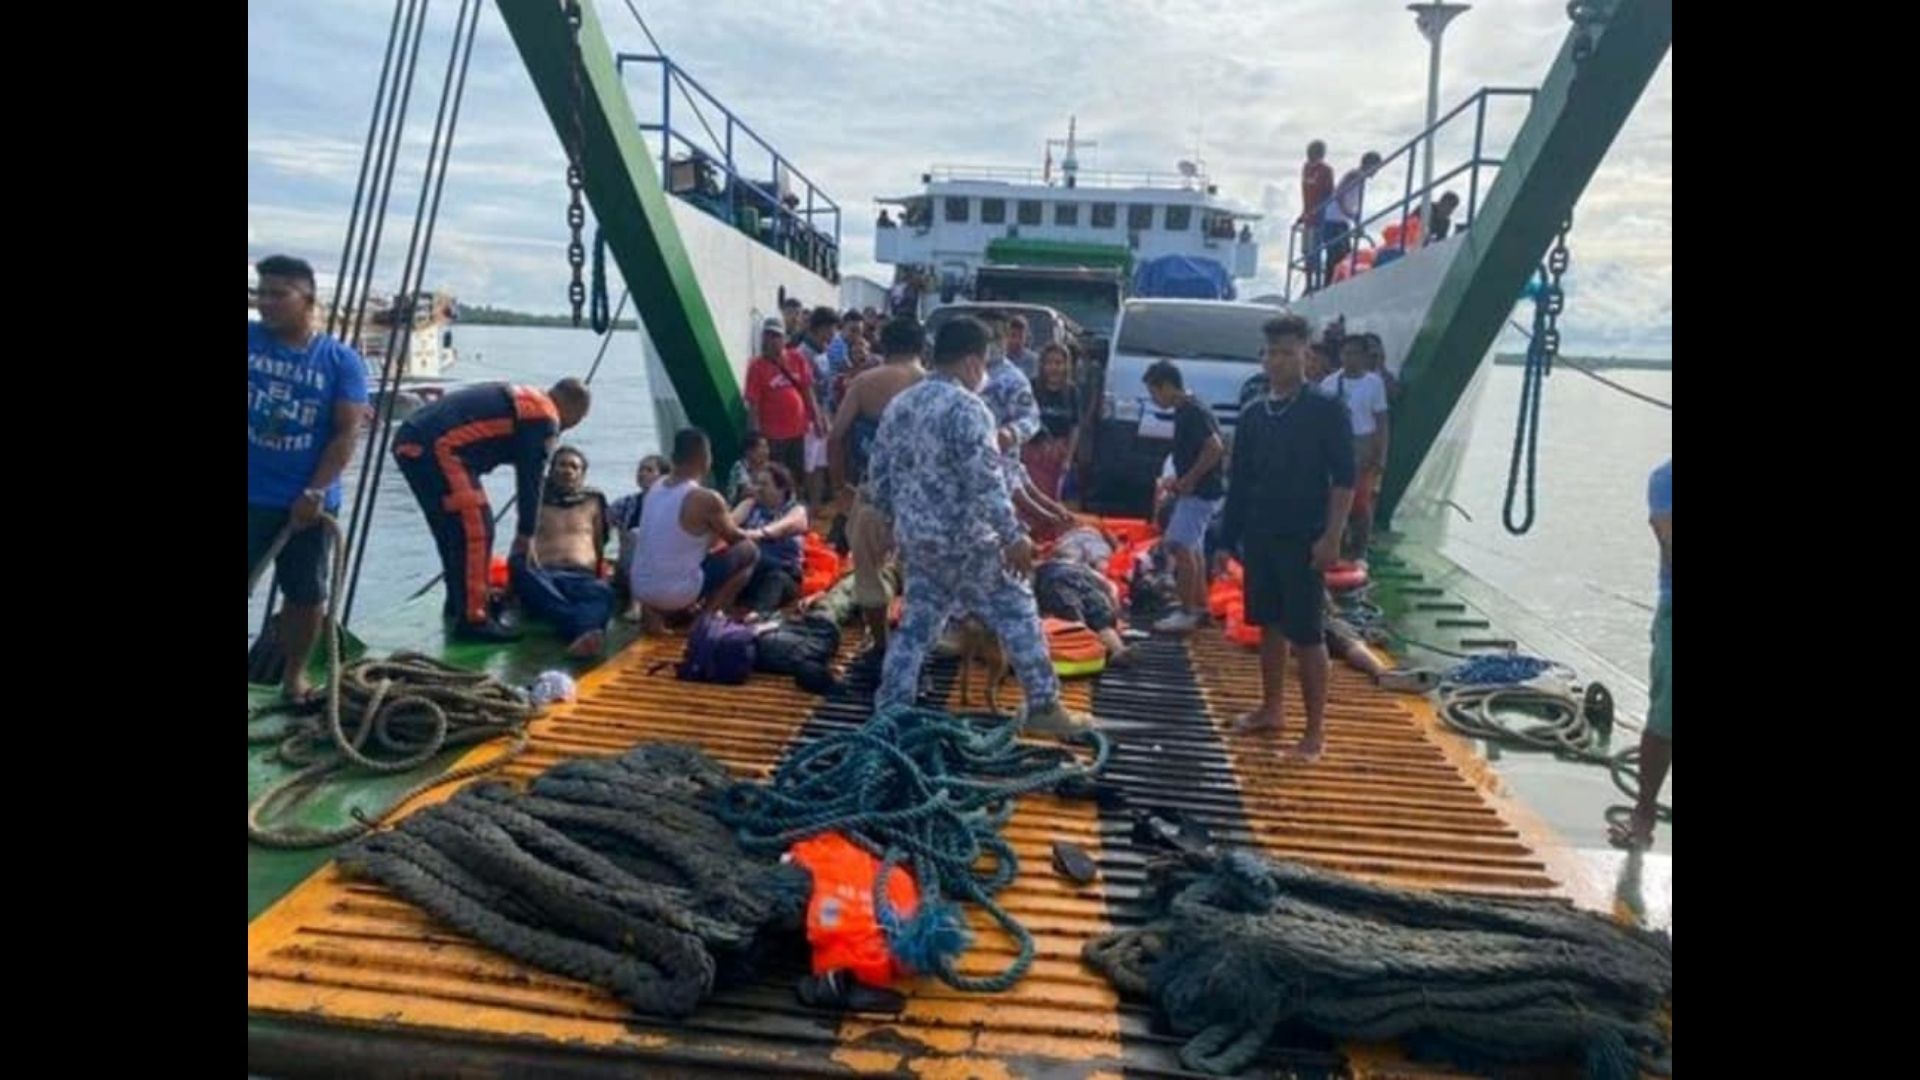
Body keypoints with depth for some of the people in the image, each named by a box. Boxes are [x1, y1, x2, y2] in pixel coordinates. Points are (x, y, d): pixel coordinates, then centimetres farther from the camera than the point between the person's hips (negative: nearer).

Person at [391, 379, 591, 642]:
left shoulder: (520, 399, 25)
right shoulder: (545, 417, -4)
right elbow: (531, 479, -2)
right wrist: (526, 534, 9)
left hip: (411, 440, 10)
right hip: (434, 448, -10)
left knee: (455, 531, 21)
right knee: (476, 533, -6)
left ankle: (458, 604, 33)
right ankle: (472, 619, -3)